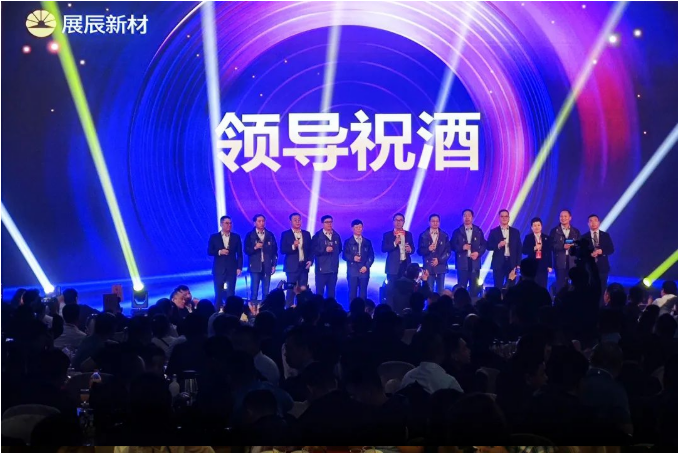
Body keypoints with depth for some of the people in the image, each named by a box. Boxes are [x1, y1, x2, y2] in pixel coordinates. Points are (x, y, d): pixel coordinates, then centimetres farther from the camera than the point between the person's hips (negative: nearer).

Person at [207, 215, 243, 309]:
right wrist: (219, 252, -16)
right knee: (218, 293, 1)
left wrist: (239, 267, -3)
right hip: (219, 269, -1)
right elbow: (209, 252, 1)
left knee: (231, 293, 1)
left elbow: (239, 254, 4)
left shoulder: (236, 237, 5)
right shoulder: (214, 237, 3)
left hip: (232, 269, 1)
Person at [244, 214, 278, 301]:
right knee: (254, 291, -2)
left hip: (267, 266, 2)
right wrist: (255, 248, -20)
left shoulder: (270, 235, 8)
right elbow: (246, 250, -2)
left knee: (266, 292, 3)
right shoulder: (250, 235, 2)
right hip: (255, 266, -2)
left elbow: (274, 250, 9)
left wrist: (273, 265, 4)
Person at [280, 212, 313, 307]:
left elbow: (311, 249, 12)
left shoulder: (306, 234, 11)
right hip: (292, 267, -3)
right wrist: (293, 246, -23)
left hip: (304, 266, 4)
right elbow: (282, 250, -8)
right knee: (291, 291, -3)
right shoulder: (285, 234, 0)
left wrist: (310, 260, -4)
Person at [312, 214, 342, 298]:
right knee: (320, 291, -1)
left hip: (333, 268, 4)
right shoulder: (317, 236, -3)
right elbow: (314, 251, -9)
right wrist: (325, 250, -18)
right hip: (321, 268, -4)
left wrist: (333, 251, 4)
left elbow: (339, 249, 20)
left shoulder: (336, 236, 11)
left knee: (331, 291, 9)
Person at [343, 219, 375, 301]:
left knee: (363, 293, 1)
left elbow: (371, 256, 8)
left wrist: (366, 266, -6)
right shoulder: (348, 242, 8)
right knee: (352, 292, -3)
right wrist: (353, 258, -18)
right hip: (352, 271, -1)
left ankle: (363, 308, 3)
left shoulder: (367, 242, 13)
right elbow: (345, 255, 1)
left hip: (364, 271, 1)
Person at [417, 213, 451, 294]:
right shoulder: (423, 236, 5)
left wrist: (439, 260, -11)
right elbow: (419, 251, 1)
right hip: (428, 267, -1)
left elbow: (448, 252, 3)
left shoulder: (445, 236, 8)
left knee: (441, 291, 2)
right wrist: (428, 249, -18)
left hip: (441, 267, 1)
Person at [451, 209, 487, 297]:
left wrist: (478, 253, -10)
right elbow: (452, 246, 0)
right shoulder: (457, 231, 4)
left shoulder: (478, 231, 9)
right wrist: (462, 247, -17)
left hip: (474, 262, 1)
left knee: (474, 287, 2)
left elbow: (484, 245, 7)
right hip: (462, 263, -1)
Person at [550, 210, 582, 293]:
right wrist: (563, 246, -16)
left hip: (573, 262, 2)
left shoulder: (576, 231, 14)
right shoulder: (554, 231, 7)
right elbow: (551, 245, -3)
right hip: (560, 262, -2)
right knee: (561, 285, -3)